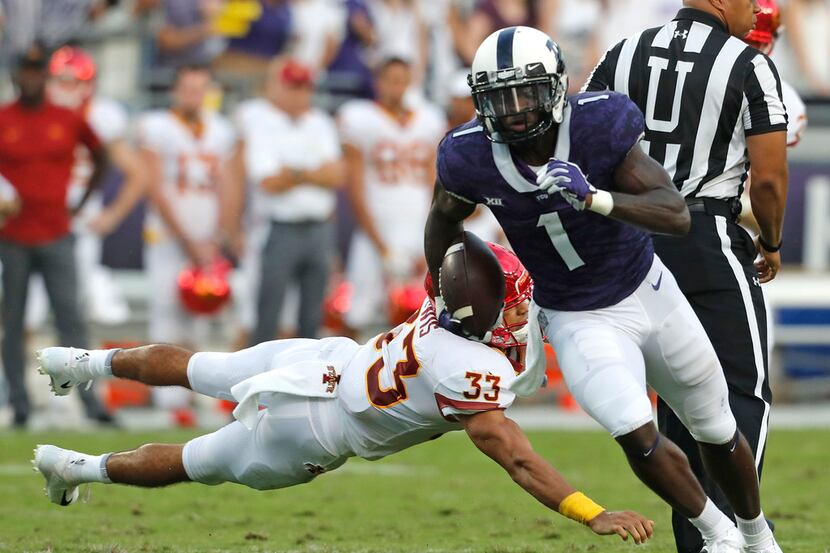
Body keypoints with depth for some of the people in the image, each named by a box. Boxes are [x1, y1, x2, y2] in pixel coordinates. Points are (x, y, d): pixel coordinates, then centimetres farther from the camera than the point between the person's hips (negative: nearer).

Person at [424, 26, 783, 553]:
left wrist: (594, 198, -45)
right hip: (577, 322, 0)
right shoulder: (472, 157, -21)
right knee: (638, 438, -21)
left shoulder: (600, 127, -26)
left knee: (717, 432, 16)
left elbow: (677, 216, -31)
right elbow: (445, 217, 4)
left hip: (646, 291, 0)